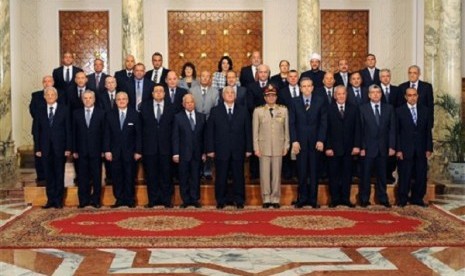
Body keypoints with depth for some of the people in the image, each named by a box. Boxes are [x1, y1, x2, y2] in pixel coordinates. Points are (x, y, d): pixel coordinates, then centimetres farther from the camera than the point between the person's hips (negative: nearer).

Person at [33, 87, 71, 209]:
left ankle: (58, 200, 11)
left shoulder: (64, 109, 2)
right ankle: (50, 200, 12)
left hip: (60, 147, -2)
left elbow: (68, 129, 0)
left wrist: (68, 148, -7)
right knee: (48, 175, 5)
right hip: (45, 148, 2)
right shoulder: (40, 111, 8)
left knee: (59, 174, 4)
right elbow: (36, 131, 7)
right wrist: (37, 148, -1)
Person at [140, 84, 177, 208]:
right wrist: (140, 147, 0)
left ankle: (166, 200, 12)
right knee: (151, 175, 5)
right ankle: (153, 199, 14)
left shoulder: (171, 108, 6)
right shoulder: (144, 107, 7)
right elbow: (141, 127, 5)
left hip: (165, 147, 0)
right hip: (149, 146, 1)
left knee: (166, 174, 3)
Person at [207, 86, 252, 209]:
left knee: (238, 176, 4)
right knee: (221, 177, 4)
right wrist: (210, 149, -4)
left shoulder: (243, 110, 8)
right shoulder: (215, 111, 6)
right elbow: (210, 131, 2)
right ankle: (221, 201, 14)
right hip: (221, 151, -1)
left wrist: (248, 149, 0)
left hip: (238, 150, 1)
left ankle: (239, 201, 14)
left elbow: (248, 130, 5)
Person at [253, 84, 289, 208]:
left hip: (278, 147, 1)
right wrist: (256, 148, -1)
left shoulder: (283, 110, 7)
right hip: (264, 147, -1)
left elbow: (286, 129, 9)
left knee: (277, 173, 2)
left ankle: (275, 199, 10)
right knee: (264, 173, 0)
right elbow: (255, 131, 4)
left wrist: (286, 146, 5)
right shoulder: (258, 110, 5)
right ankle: (266, 199, 8)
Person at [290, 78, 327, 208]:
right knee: (302, 172, 1)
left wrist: (321, 140, -7)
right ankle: (302, 199, 9)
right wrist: (294, 141, -6)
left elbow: (324, 122, 1)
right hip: (300, 141, 0)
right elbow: (292, 123, 3)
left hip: (315, 141, 0)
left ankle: (313, 199, 12)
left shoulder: (321, 100, 4)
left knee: (314, 171, 4)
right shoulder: (295, 102, 6)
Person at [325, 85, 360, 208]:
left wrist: (357, 145, -3)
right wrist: (328, 147, -9)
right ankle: (335, 199, 12)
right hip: (334, 147, -2)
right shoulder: (329, 109, 0)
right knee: (334, 174, 4)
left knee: (347, 174, 6)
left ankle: (345, 199, 15)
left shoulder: (353, 108, 8)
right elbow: (326, 129, -3)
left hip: (349, 148, 2)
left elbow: (357, 128, 5)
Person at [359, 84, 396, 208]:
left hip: (383, 147, 2)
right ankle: (364, 199, 13)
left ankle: (382, 198, 17)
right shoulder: (363, 109, 0)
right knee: (366, 174, 4)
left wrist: (392, 146, -3)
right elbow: (361, 130, -3)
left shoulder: (389, 108, 7)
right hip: (368, 147, -2)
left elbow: (392, 129, 4)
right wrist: (362, 147, -9)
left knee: (382, 174, 9)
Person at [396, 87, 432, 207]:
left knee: (421, 176, 6)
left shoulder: (425, 110, 9)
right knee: (404, 176, 1)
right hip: (405, 150, -3)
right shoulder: (399, 111, 0)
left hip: (421, 150, 3)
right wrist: (398, 150, -9)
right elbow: (396, 132, -2)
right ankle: (402, 199, 12)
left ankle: (417, 198, 18)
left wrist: (429, 148, 3)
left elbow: (428, 131, 9)